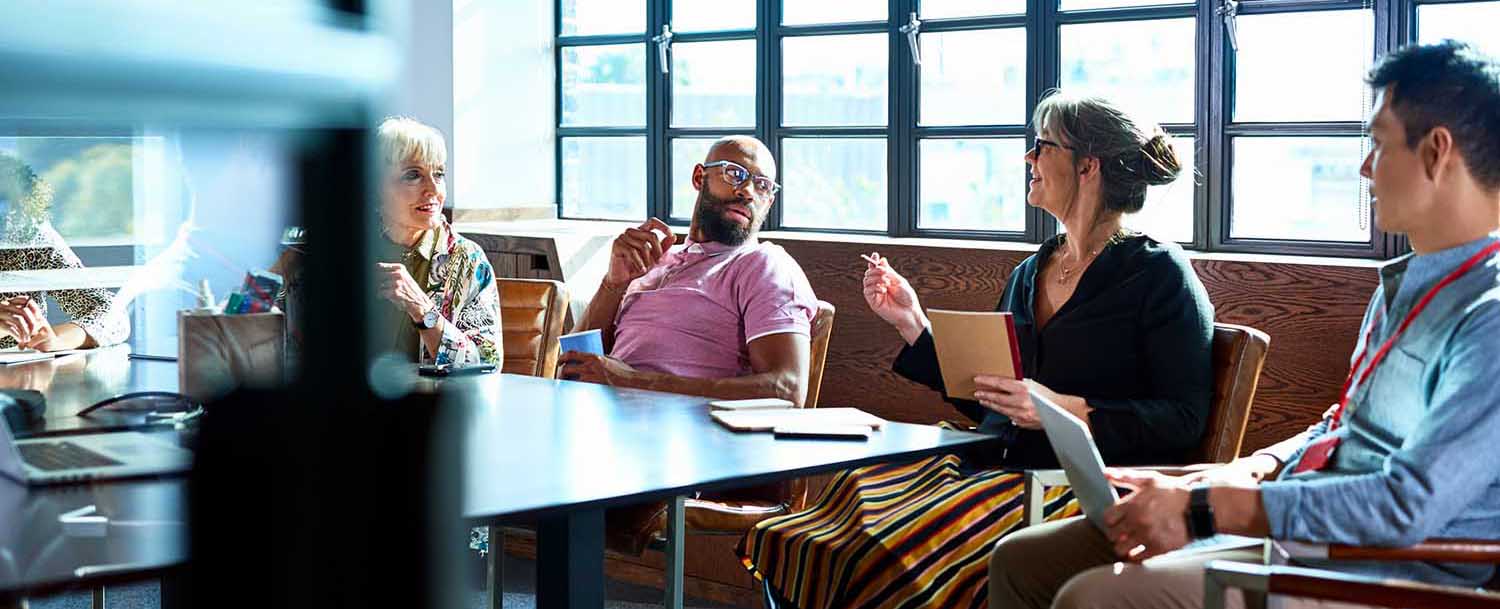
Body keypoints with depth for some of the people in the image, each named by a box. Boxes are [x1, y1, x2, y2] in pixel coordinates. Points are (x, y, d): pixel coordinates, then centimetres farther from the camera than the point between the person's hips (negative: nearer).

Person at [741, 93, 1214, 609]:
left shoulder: (1159, 273, -1)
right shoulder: (1029, 275, 20)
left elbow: (1184, 421, -9)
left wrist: (1068, 409, -19)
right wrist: (913, 324, 17)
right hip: (994, 466, 7)